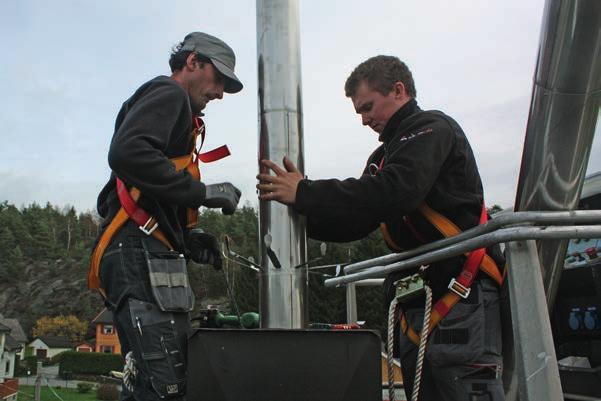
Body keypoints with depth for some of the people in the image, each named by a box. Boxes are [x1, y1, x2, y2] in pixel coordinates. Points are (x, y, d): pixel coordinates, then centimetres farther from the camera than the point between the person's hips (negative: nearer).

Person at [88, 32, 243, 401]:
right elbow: (127, 154, -21)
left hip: (139, 259, 10)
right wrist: (202, 192, -14)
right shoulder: (169, 94, 1)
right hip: (141, 255, -10)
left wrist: (188, 238, 15)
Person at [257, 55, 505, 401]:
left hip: (462, 301, -9)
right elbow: (355, 223, 15)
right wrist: (299, 203, 0)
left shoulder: (432, 128, -4)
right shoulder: (385, 155, 22)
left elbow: (395, 191, -23)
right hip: (416, 308, 9)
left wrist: (305, 193, -19)